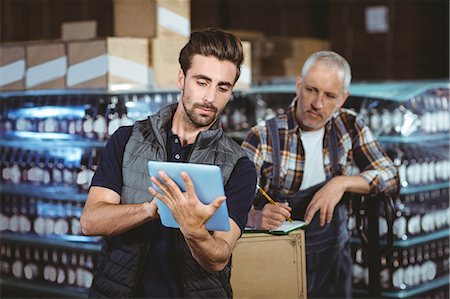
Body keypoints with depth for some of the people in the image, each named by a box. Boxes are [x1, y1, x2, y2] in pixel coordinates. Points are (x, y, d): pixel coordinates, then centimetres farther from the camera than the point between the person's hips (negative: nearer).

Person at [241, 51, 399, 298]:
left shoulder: (349, 126, 1)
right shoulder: (264, 137, -12)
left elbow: (391, 176, -1)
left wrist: (342, 183, -18)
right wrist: (256, 218, -39)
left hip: (333, 261, 3)